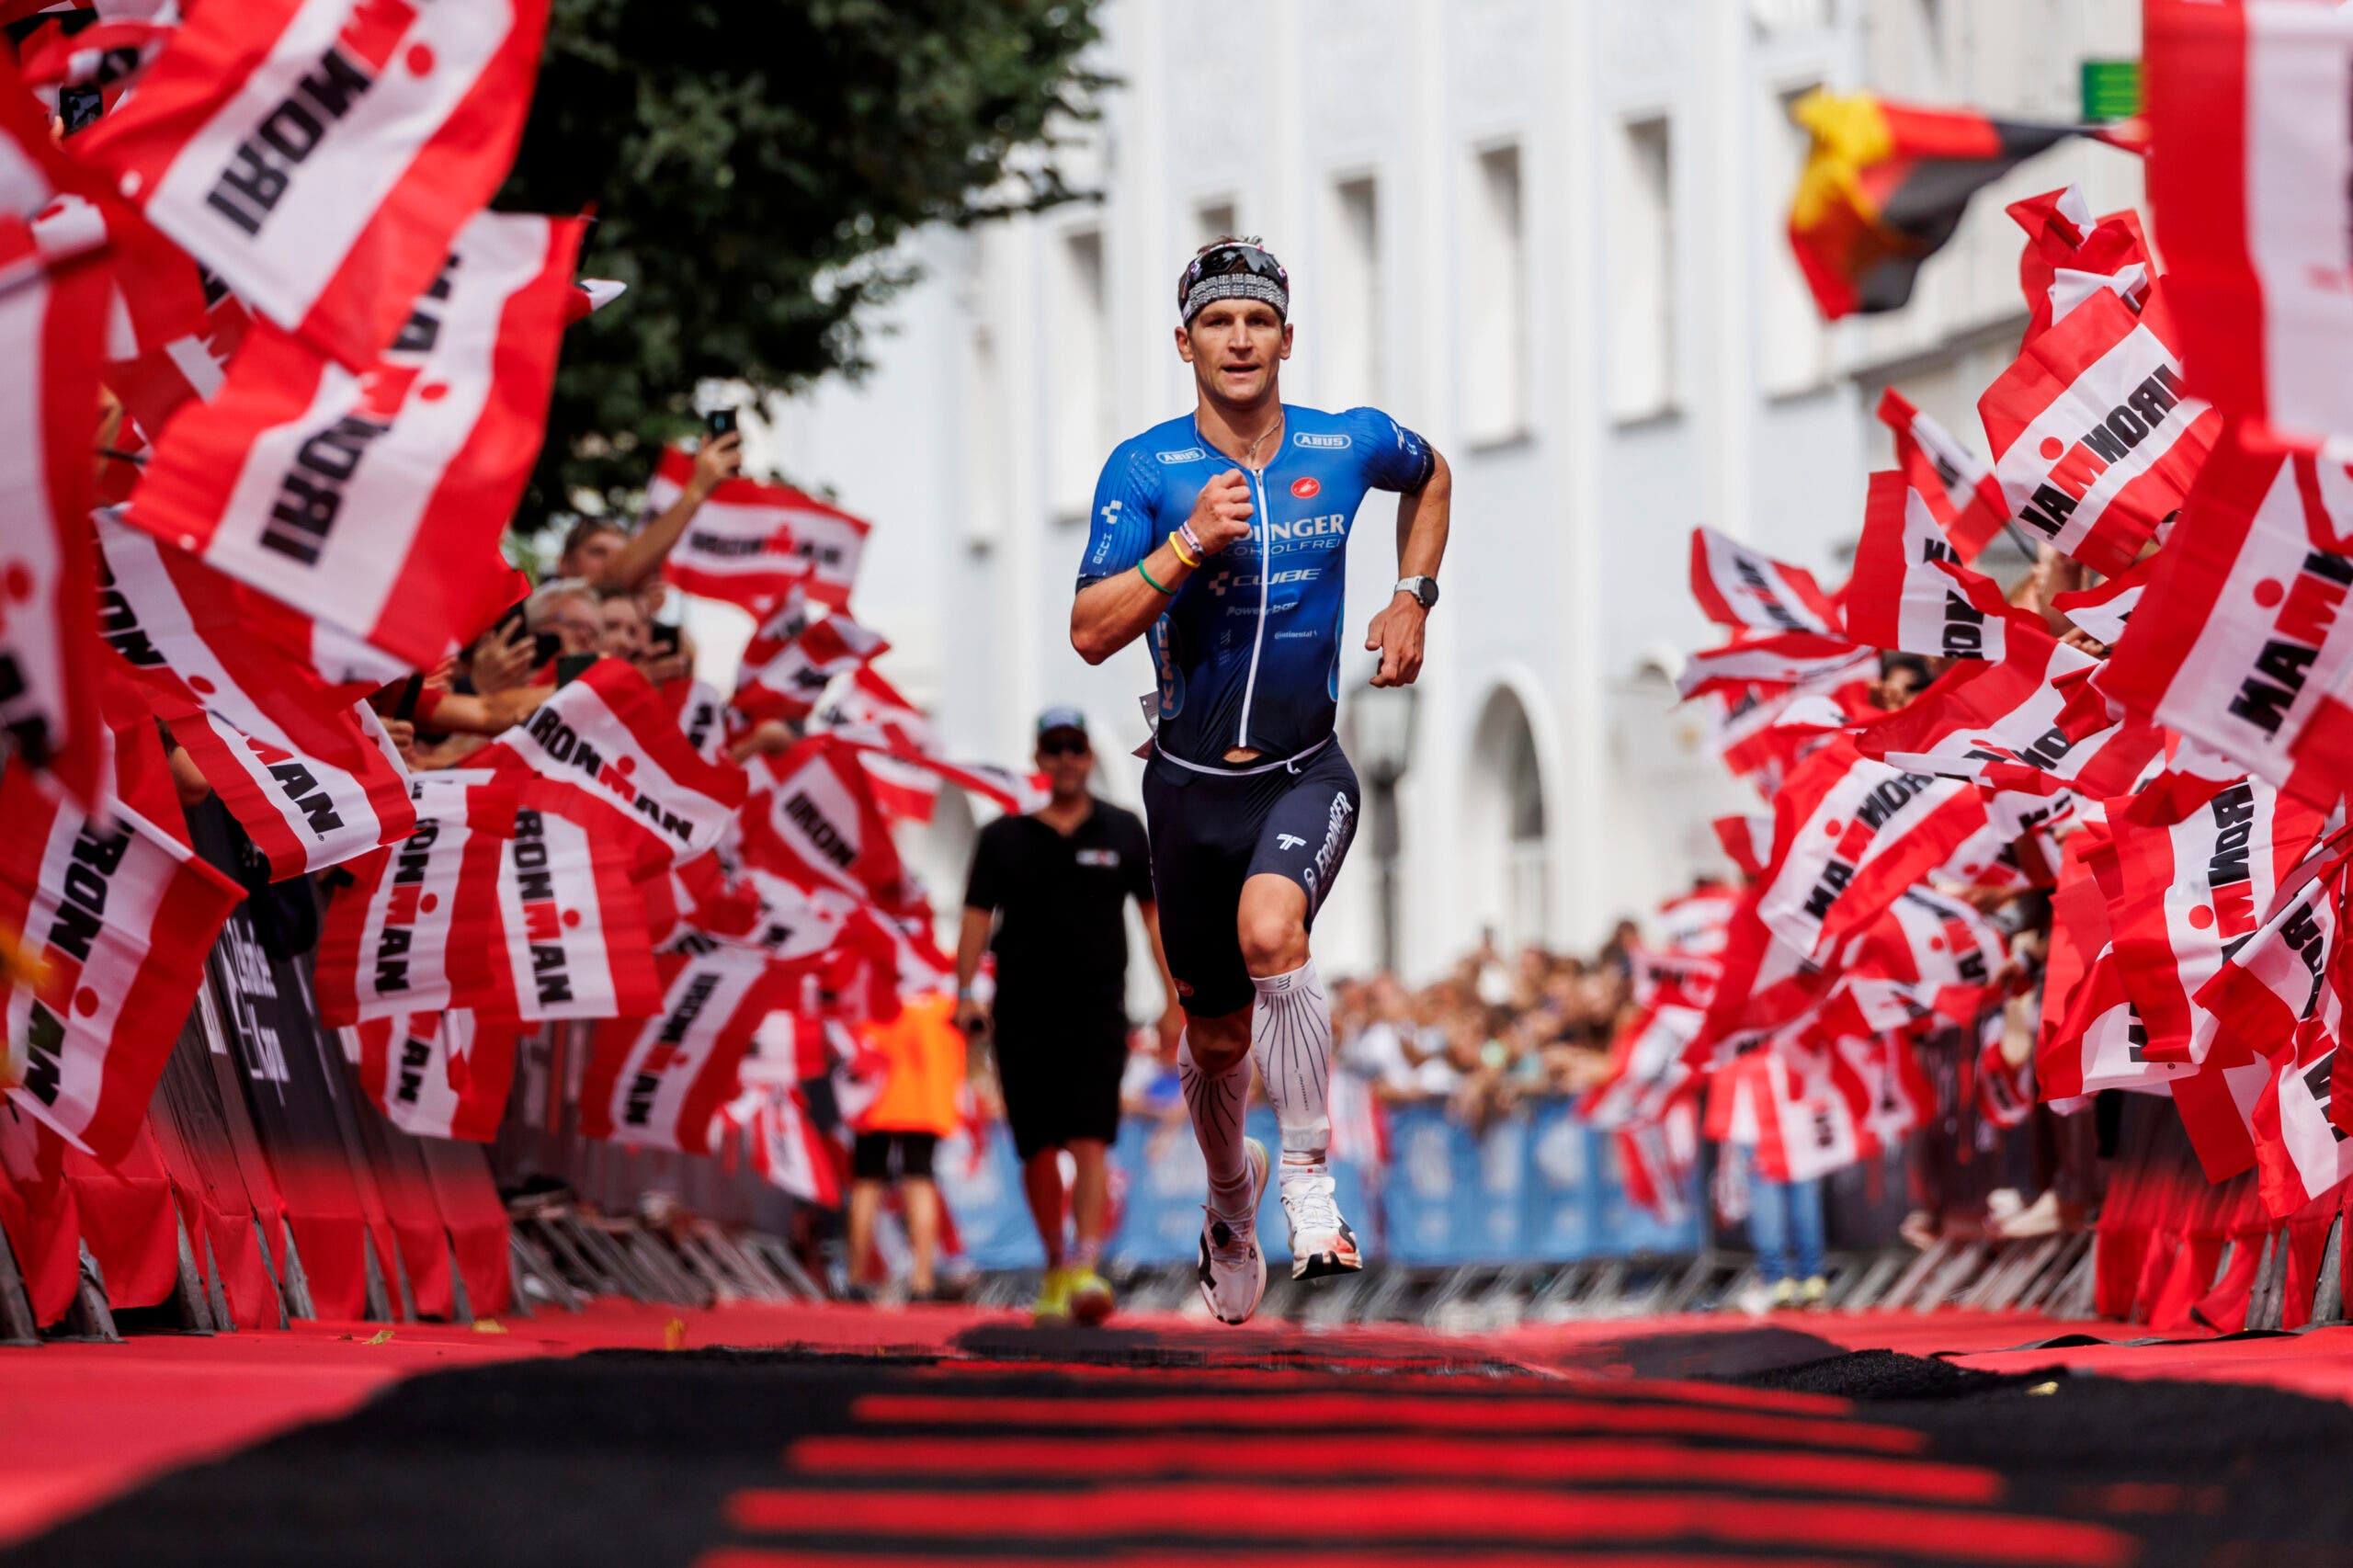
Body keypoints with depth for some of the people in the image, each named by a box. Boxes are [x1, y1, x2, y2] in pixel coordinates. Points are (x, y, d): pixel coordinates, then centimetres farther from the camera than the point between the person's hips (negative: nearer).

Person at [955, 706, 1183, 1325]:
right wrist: (964, 995, -10)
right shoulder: (1003, 838, 8)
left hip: (1096, 1011, -1)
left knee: (1090, 1143, -15)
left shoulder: (1123, 832, 10)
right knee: (1039, 1149, 2)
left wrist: (1174, 1000, 8)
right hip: (1023, 1013, 1)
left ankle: (1086, 1271, -24)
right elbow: (977, 916, 3)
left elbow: (1154, 914, 13)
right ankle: (1054, 1269, 18)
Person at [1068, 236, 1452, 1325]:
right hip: (1191, 783, 1)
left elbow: (1429, 477, 22)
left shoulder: (1347, 446, -3)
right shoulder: (1144, 470, -8)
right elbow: (1090, 633, -15)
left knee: (1270, 929, -32)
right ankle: (1230, 1206, 41)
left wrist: (1412, 599, 10)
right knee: (1218, 1035, 11)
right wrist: (1186, 545, -27)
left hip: (1305, 774, -1)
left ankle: (1308, 1183, -22)